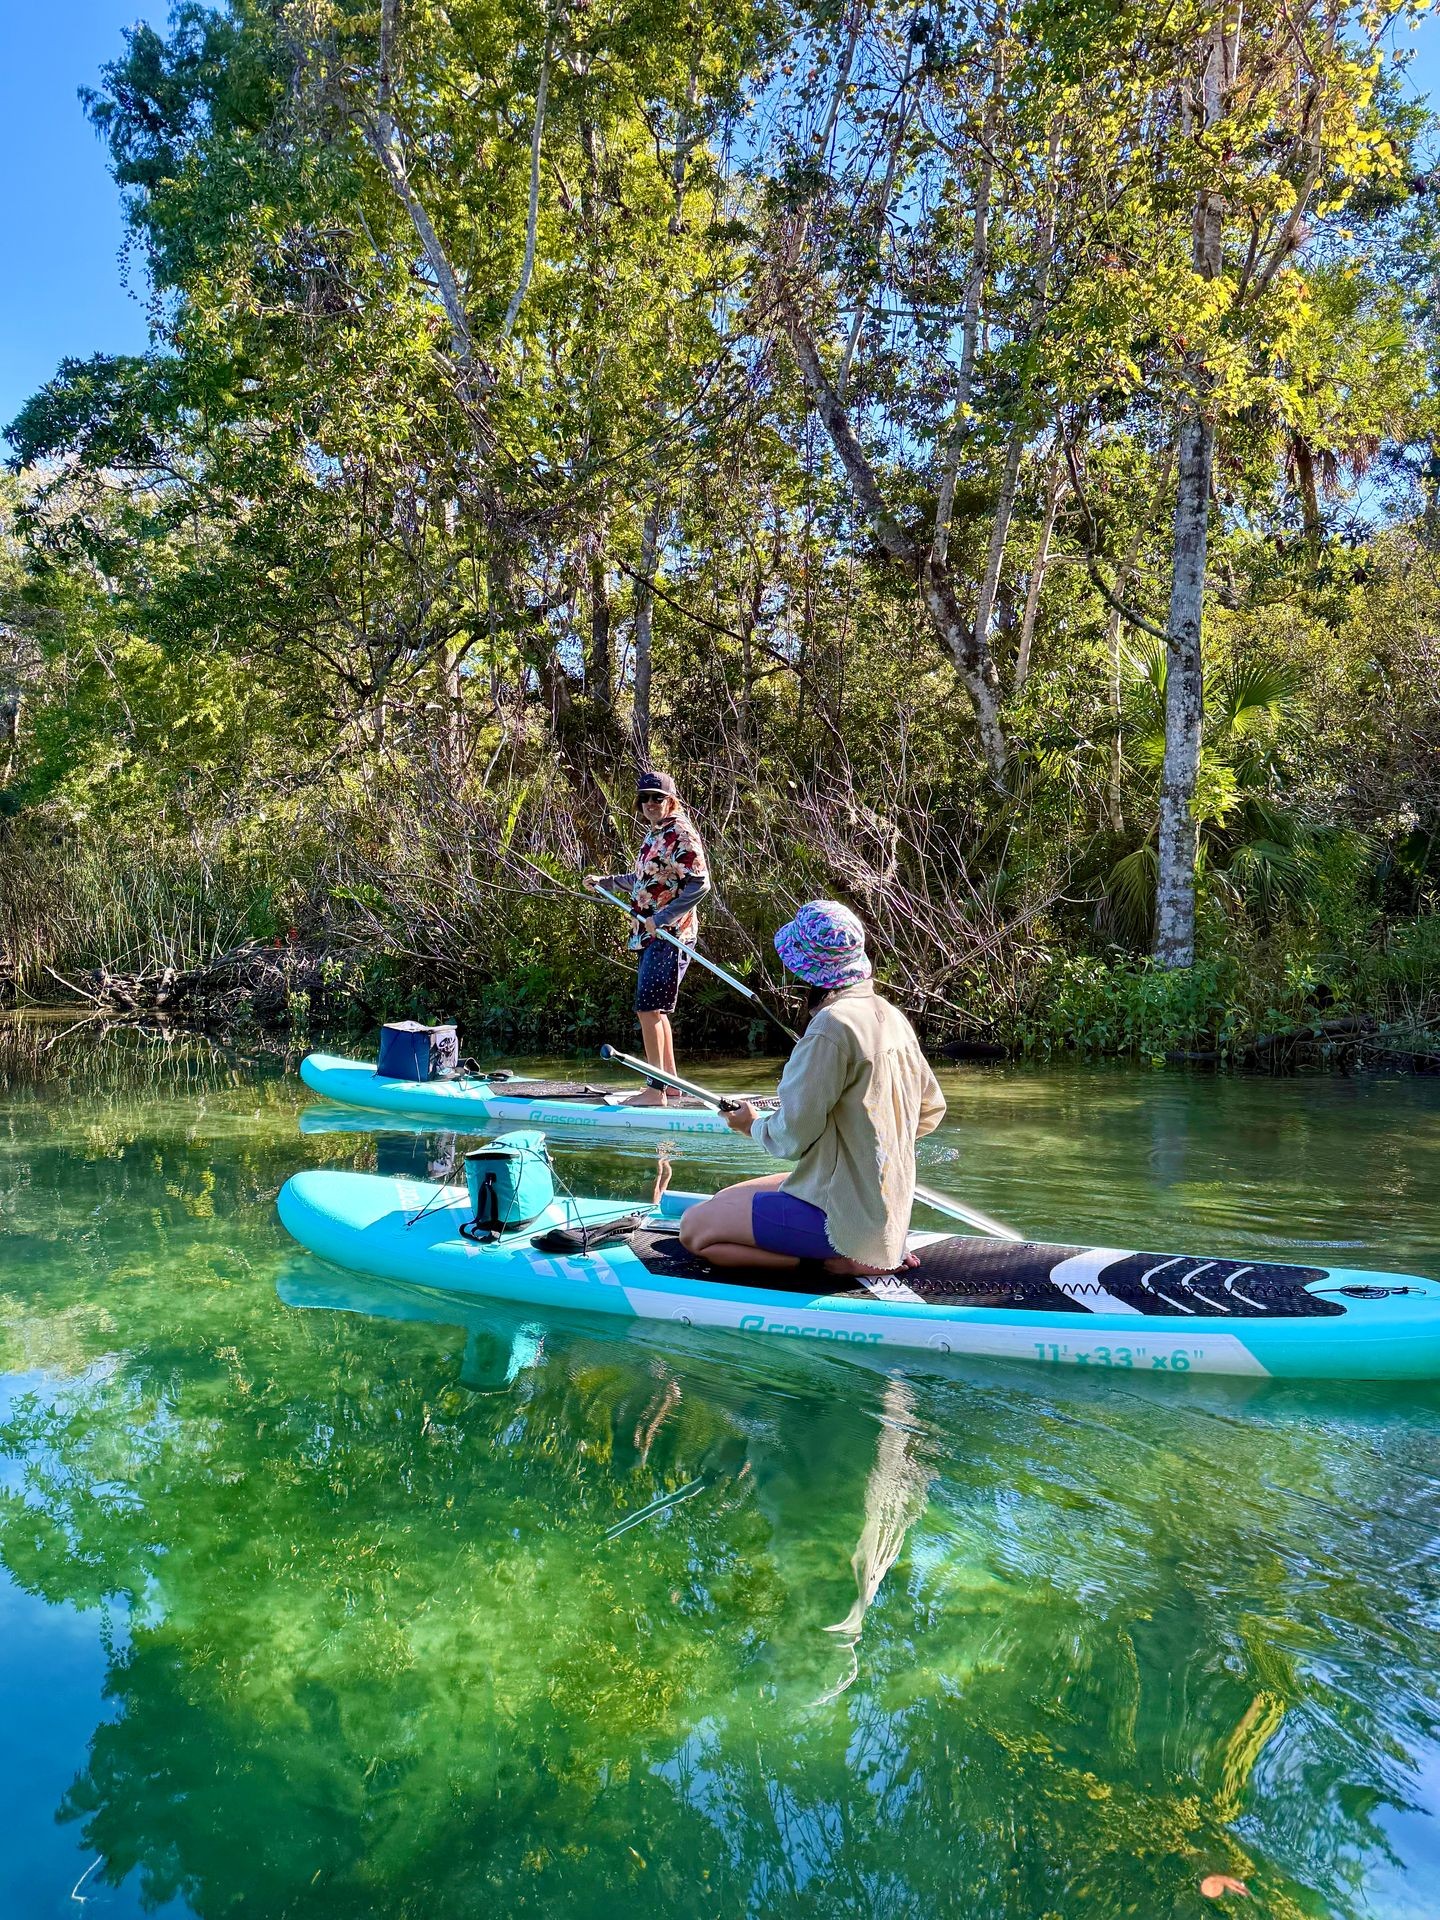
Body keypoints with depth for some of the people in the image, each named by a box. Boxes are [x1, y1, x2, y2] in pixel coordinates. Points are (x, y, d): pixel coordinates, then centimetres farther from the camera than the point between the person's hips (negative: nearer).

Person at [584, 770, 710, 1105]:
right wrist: (605, 882, 28)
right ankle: (670, 1082, 23)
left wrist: (661, 919, -20)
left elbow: (699, 885, -20)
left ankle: (656, 1090, -6)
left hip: (670, 936, -9)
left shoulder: (681, 833, -12)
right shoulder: (653, 834, 15)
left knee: (648, 1008, -10)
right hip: (650, 935, 9)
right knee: (656, 1009, 14)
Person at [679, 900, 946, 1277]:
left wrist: (752, 1124, 2)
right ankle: (877, 1251, 7)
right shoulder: (892, 1017, 5)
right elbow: (931, 1112, 15)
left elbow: (790, 1139, -18)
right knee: (724, 1199, 20)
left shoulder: (831, 1026, -21)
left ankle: (851, 1262, -7)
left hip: (842, 1214, -9)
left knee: (694, 1227, -3)